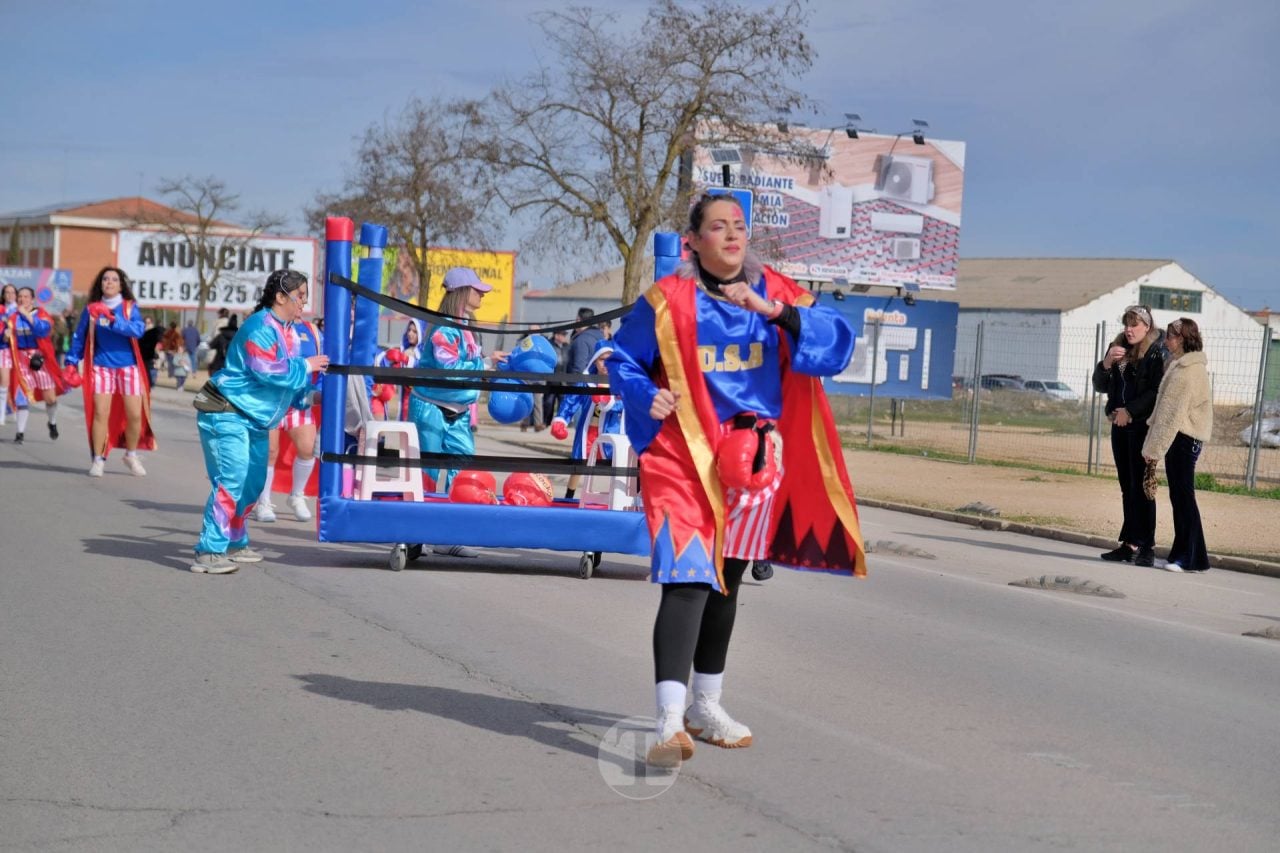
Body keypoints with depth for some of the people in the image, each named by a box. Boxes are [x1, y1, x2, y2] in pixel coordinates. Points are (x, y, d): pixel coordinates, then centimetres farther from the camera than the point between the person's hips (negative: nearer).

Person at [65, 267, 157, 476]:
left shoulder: (130, 307, 0)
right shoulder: (91, 309, 4)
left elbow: (138, 330, -17)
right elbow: (79, 337, 10)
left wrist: (113, 320, -27)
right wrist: (72, 362, 5)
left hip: (128, 366, 0)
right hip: (101, 367, 0)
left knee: (135, 414, 1)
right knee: (100, 413, -8)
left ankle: (131, 455, 23)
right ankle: (98, 459, 3)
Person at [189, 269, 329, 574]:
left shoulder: (285, 331, 14)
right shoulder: (260, 326, -17)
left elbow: (286, 375, 18)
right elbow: (267, 370, -26)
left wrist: (306, 397, 4)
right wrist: (305, 367, -15)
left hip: (255, 420, 10)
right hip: (227, 415, -10)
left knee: (252, 483, 15)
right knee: (230, 481, -16)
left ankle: (234, 544, 28)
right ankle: (208, 553, -15)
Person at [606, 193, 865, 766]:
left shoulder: (777, 293, 4)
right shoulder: (667, 300, -3)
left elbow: (837, 342, -10)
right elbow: (622, 361, 8)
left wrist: (775, 312, -23)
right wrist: (646, 396, -13)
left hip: (755, 459, 4)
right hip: (684, 457, -4)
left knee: (727, 581, 16)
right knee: (688, 580, -18)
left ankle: (706, 706, 32)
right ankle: (670, 723, -23)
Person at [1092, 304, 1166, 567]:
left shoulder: (1157, 353, -7)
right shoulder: (1118, 349, 14)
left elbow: (1158, 391, -14)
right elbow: (1100, 386, 14)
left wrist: (1130, 411, -16)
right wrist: (1106, 363, -3)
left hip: (1143, 427, -7)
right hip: (1120, 426, 7)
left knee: (1141, 487, -8)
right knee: (1127, 488, 8)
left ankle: (1146, 546, -7)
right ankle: (1129, 544, 10)